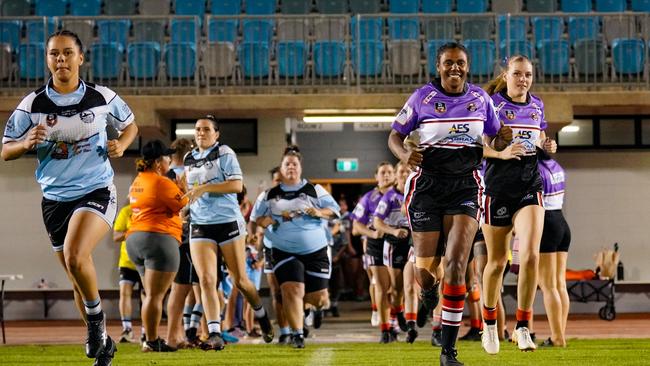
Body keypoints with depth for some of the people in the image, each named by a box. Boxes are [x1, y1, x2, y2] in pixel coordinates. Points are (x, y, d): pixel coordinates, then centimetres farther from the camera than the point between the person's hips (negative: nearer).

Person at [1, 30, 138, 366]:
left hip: (96, 191, -3)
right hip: (55, 198, 3)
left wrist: (121, 144, -7)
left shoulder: (102, 98, -4)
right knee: (78, 280, 12)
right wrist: (27, 143, -20)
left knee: (75, 256, -28)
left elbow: (130, 126, 14)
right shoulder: (32, 104, -4)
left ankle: (96, 318, -3)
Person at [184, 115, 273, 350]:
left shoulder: (224, 153, -4)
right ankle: (214, 334, -16)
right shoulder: (189, 159, 14)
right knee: (206, 280, -13)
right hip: (200, 225, 4)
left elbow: (236, 185, -16)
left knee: (240, 280, 4)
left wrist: (204, 188, -20)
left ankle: (261, 315, 32)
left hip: (228, 222, -4)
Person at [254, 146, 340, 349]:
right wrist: (264, 221, -9)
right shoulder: (271, 195, 8)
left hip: (315, 251, 0)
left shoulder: (314, 190, 2)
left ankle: (320, 304, 38)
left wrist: (319, 212, -19)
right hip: (285, 252, 1)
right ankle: (297, 334, -9)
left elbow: (334, 210, 0)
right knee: (292, 290, -19)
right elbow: (258, 217, 13)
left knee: (317, 298, 0)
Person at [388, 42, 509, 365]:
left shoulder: (481, 99, 5)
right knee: (425, 270, -3)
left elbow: (495, 142, 17)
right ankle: (428, 292, 40)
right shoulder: (422, 97, -1)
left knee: (456, 264, -14)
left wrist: (504, 139, -7)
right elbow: (395, 135, 7)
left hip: (465, 185, 1)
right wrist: (404, 154, -16)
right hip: (427, 184, 0)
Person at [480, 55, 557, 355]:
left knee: (531, 255, -15)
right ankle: (489, 324, 29)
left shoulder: (537, 105, 10)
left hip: (530, 187, 3)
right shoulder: (492, 104, -4)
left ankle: (522, 327, -6)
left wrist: (546, 145, 5)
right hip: (497, 190, -3)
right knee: (497, 261, 8)